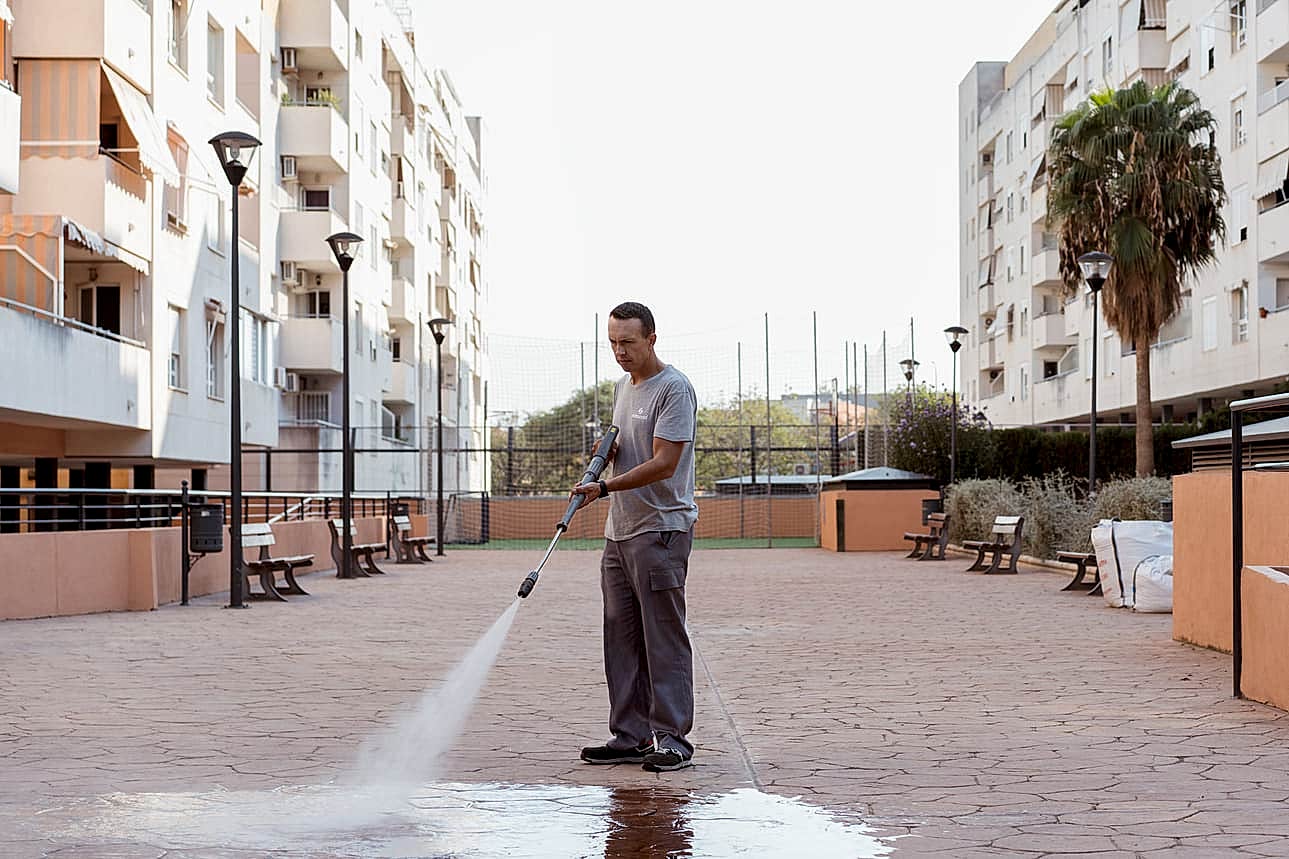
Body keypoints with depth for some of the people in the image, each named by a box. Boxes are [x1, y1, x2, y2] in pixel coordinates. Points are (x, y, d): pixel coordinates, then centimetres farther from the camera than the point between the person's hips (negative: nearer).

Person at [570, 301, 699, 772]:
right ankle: (631, 736, 14)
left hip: (661, 529, -9)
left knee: (664, 637, -6)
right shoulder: (622, 387, 18)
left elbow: (663, 463, -18)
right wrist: (609, 449, 8)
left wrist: (606, 486, -20)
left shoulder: (674, 389, -11)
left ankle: (672, 737, -1)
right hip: (620, 530, 9)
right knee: (621, 639, 9)